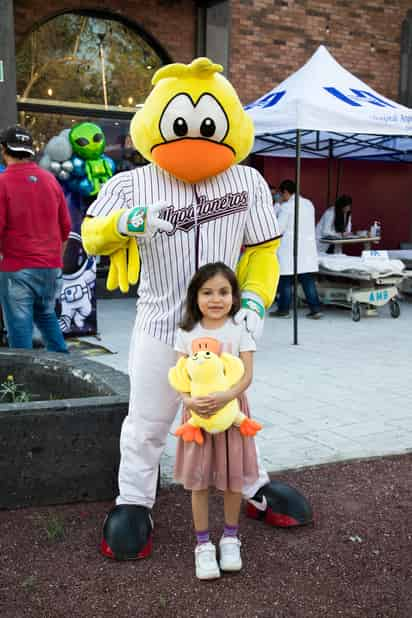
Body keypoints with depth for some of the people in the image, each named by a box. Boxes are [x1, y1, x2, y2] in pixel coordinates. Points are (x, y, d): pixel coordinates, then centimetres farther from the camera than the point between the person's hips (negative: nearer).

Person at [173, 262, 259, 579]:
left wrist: (226, 396, -28)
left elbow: (247, 375, -10)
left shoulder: (239, 331, -4)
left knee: (232, 478, 9)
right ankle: (203, 544, 19)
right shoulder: (187, 333, 1)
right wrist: (188, 400, -23)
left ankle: (230, 537, 29)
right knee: (198, 480, 6)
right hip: (197, 412, 1)